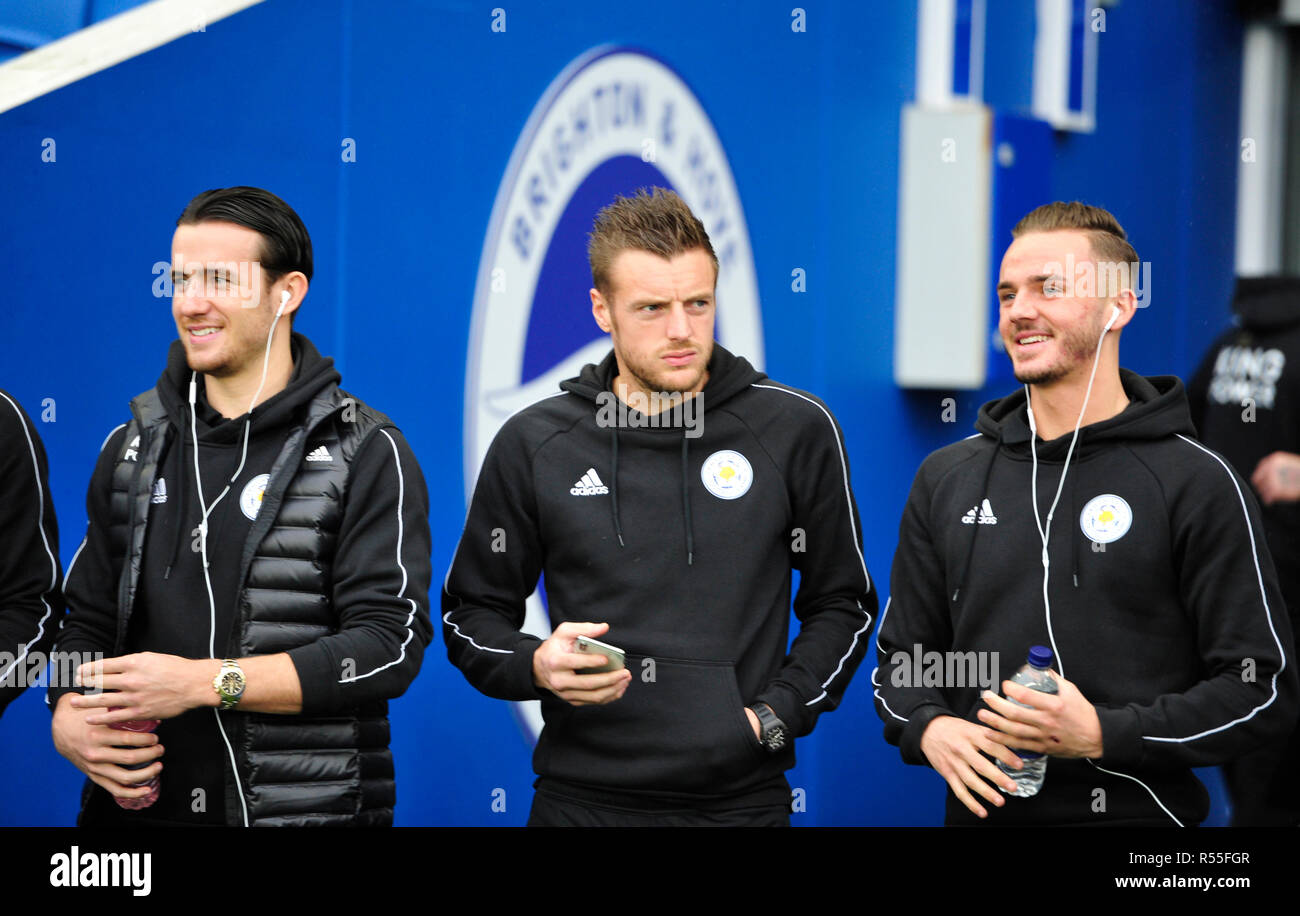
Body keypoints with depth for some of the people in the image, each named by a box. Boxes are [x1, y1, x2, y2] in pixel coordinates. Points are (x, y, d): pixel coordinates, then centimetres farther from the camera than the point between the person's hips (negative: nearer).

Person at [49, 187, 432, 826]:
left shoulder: (364, 454, -6)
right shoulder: (133, 447, 10)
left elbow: (391, 642, -14)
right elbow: (89, 617, 15)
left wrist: (206, 680, -19)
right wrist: (68, 717, -7)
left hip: (303, 807, -4)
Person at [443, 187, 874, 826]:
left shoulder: (796, 430, 1)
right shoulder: (534, 444, 2)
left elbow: (843, 604, 8)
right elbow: (471, 613, 8)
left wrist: (773, 715, -5)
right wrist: (536, 667, -12)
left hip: (741, 796, 0)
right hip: (582, 797, 0)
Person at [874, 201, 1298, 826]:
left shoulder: (1196, 482, -7)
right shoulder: (945, 480, 8)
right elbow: (900, 655, 13)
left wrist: (1104, 734, -19)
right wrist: (928, 728, -8)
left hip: (1132, 808, -4)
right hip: (981, 809, 4)